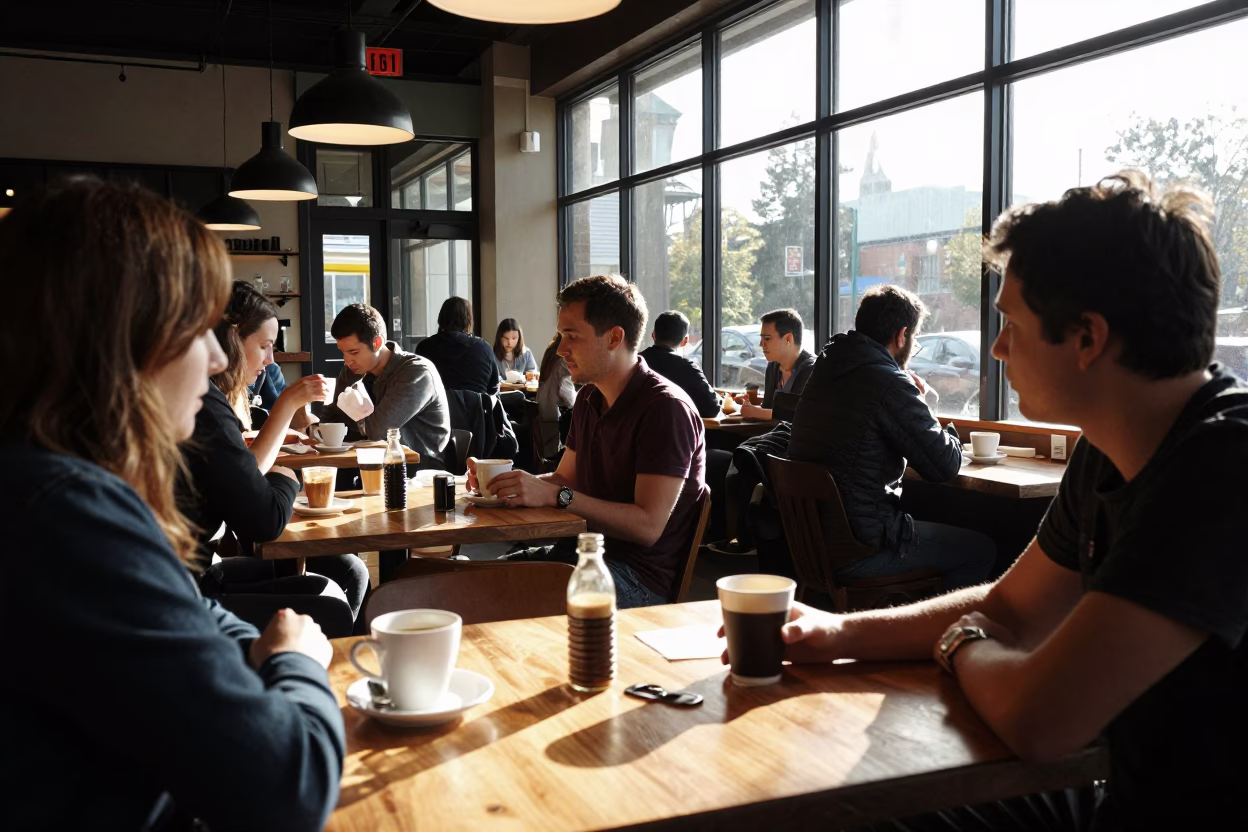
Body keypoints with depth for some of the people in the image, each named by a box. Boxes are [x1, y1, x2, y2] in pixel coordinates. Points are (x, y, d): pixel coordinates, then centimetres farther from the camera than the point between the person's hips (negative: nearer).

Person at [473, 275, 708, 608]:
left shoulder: (666, 408, -18)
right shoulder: (589, 398, 11)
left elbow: (648, 526, -22)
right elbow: (565, 478, 19)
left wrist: (554, 495, -26)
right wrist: (508, 481, -1)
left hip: (641, 576, -8)